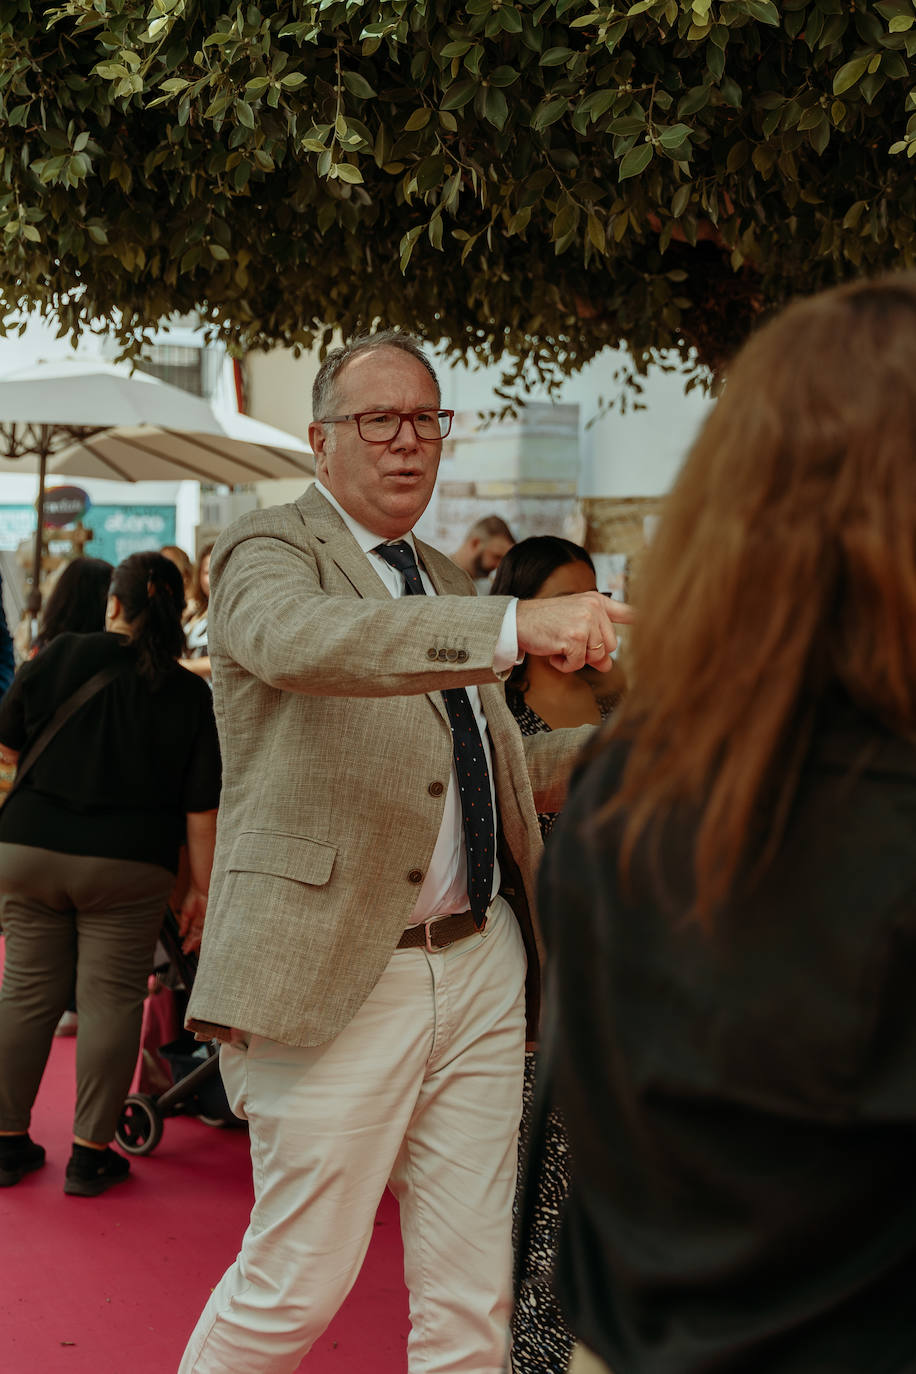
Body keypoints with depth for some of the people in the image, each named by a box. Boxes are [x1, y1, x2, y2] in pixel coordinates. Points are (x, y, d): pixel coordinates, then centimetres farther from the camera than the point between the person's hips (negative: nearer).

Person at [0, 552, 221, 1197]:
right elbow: (202, 806, -5)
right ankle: (91, 1153, 8)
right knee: (111, 999, 5)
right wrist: (203, 887, 3)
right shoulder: (191, 695, -4)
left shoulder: (61, 655, -2)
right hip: (128, 865, -1)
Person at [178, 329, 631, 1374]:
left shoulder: (445, 582, 20)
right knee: (298, 1286, 0)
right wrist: (514, 625, -41)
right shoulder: (266, 551, -4)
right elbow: (297, 639, -29)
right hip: (338, 974, -7)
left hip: (479, 965, 7)